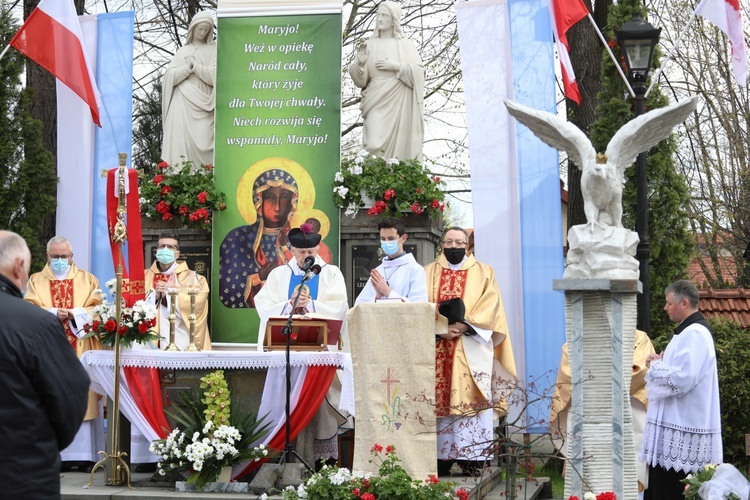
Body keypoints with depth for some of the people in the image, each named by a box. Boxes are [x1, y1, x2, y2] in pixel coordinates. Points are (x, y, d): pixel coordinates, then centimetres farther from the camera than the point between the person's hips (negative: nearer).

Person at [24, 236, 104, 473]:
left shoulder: (88, 280, 13)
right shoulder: (36, 281, 14)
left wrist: (72, 314, -12)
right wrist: (54, 314, -15)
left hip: (82, 351, 0)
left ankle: (84, 456, -4)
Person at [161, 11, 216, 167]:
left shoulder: (213, 50, 12)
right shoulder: (183, 51, 16)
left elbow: (215, 75, -2)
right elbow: (170, 77, 6)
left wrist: (195, 66, -6)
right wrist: (188, 67, -8)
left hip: (203, 105, -1)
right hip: (183, 103, 2)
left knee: (201, 142, -13)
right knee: (180, 141, -11)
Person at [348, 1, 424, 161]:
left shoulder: (405, 45, 5)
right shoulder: (369, 45, 8)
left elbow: (418, 72, -3)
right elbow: (360, 80, 5)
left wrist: (396, 66, -12)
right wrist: (360, 63, -14)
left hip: (399, 102, -1)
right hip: (377, 102, 1)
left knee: (397, 146, -3)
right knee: (374, 145, -13)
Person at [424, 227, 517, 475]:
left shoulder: (483, 273, 11)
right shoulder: (429, 273, 15)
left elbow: (489, 307, -1)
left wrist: (463, 326, -14)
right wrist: (440, 330, -13)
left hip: (471, 349, -1)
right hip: (437, 349, 1)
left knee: (471, 398, -8)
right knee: (439, 399, -4)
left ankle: (472, 459, -8)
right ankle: (441, 457, -4)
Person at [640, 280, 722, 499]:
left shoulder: (695, 333, -16)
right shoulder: (688, 330, 17)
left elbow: (682, 379, -25)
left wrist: (656, 366, -9)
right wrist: (660, 363, 8)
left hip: (684, 429, -10)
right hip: (675, 422, 10)